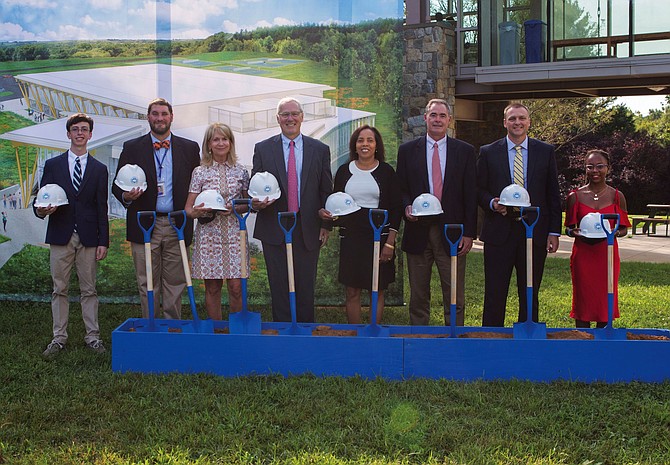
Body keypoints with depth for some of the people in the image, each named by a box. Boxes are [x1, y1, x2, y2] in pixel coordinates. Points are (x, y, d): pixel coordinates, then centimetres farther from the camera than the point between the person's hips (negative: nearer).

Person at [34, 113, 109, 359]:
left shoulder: (99, 169, 9)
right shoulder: (52, 165, 8)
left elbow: (102, 208, 5)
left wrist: (103, 241, 0)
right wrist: (41, 210, -17)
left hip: (88, 238, 0)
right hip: (60, 237, 0)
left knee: (89, 290, 5)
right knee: (60, 290, 5)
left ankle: (92, 336, 12)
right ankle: (59, 337, 12)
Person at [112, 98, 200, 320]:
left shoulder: (189, 148, 8)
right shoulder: (132, 147, 6)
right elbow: (117, 185, 6)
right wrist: (126, 197, -16)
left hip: (176, 226, 1)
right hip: (145, 226, 0)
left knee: (175, 283, 6)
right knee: (147, 284, 5)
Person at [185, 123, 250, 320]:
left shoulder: (240, 171, 7)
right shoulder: (200, 172, 3)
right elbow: (188, 209, 3)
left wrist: (234, 209, -7)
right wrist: (196, 212, -20)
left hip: (234, 234, 1)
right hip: (209, 234, 0)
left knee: (236, 287, -3)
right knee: (212, 287, 4)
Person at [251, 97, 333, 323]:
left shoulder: (320, 150, 7)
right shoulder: (262, 149, 6)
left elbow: (327, 191, 8)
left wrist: (326, 224, 2)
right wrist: (255, 202, -14)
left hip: (308, 229, 0)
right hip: (274, 229, 0)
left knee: (306, 286, 6)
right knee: (279, 287, 3)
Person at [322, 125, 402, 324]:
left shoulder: (386, 171, 1)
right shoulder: (344, 170, 7)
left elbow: (396, 208, 0)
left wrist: (390, 242, -7)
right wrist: (328, 214, -10)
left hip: (379, 238, -2)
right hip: (351, 238, 2)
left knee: (377, 291, 6)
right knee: (352, 292, 5)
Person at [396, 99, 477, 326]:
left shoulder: (465, 151, 6)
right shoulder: (407, 150, 7)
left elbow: (471, 194, 3)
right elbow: (401, 188, 9)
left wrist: (469, 232, -3)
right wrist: (406, 206, -13)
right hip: (418, 230, 1)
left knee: (454, 297, 3)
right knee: (418, 296, 9)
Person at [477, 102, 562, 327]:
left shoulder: (545, 151, 7)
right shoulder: (488, 152, 5)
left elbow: (553, 194, 6)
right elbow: (480, 190, 8)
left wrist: (554, 231, 1)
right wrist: (492, 203, -14)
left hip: (534, 232, 1)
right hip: (499, 232, -1)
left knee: (530, 295, 9)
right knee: (495, 294, 2)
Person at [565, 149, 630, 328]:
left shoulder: (617, 196, 3)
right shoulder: (575, 196, 2)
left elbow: (624, 228, 7)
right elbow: (568, 227, 9)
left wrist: (613, 233, -15)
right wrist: (574, 232, -14)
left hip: (607, 253, 0)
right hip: (583, 254, 0)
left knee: (605, 300, 4)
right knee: (583, 300, 1)